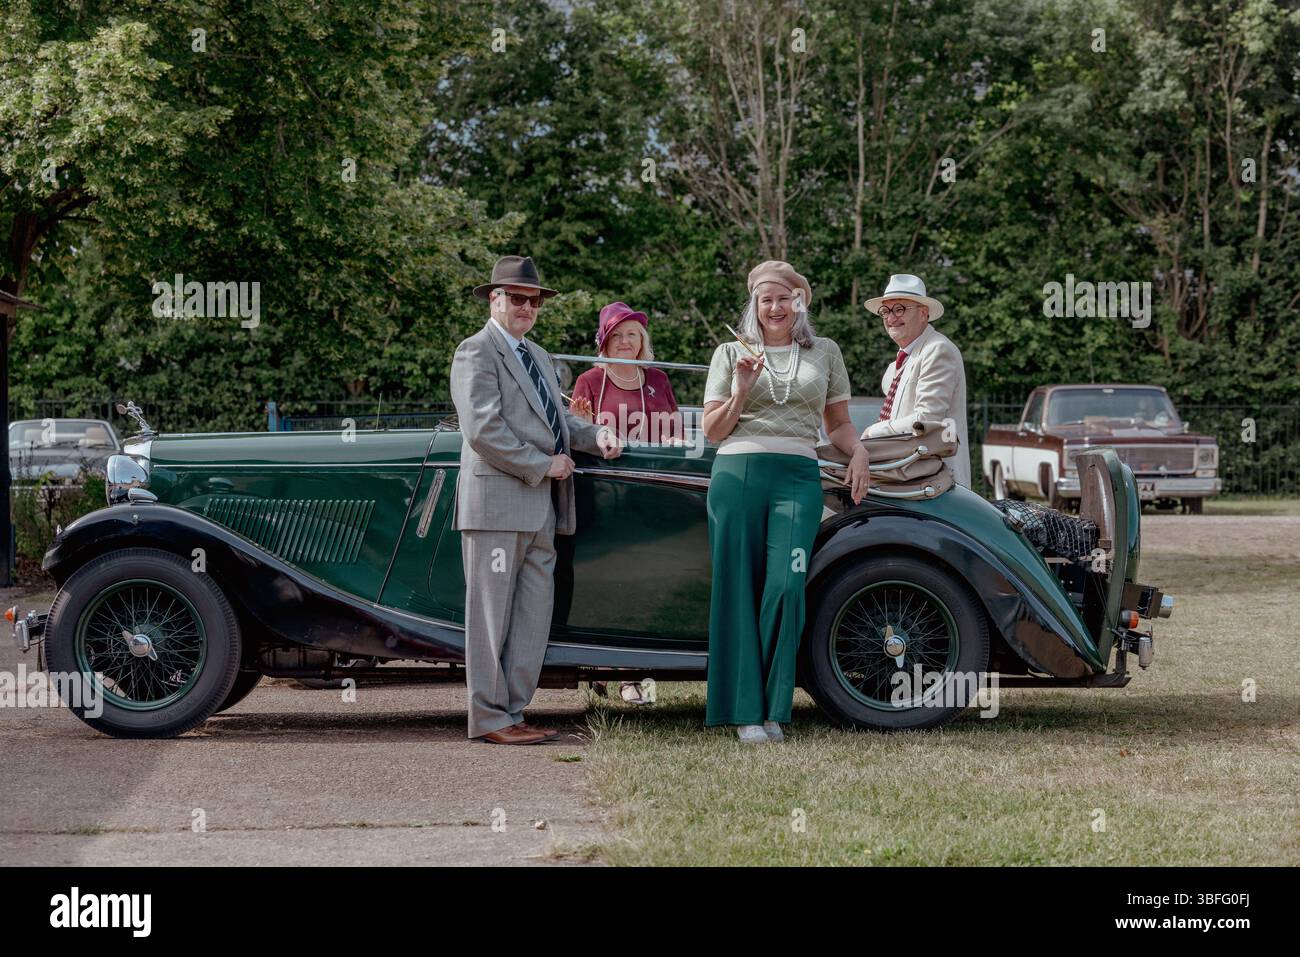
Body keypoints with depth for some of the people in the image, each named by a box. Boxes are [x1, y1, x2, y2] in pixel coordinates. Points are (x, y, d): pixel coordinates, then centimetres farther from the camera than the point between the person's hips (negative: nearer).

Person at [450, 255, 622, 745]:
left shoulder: (537, 356, 23)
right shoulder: (477, 353, -6)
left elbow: (555, 419, 25)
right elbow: (482, 429, -16)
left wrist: (595, 434, 5)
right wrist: (543, 465, -13)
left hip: (540, 509, 9)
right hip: (497, 502, -9)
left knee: (533, 616, 8)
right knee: (491, 613, -3)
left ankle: (513, 711, 13)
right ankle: (489, 718, 0)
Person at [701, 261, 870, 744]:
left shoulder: (825, 353, 17)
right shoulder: (730, 353, 14)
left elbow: (839, 422, 21)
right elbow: (713, 431, 11)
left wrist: (858, 453, 2)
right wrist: (741, 390, -4)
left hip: (798, 478, 0)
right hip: (736, 474, 0)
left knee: (785, 587, -14)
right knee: (739, 589, -4)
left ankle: (772, 710, -7)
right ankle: (745, 712, -1)